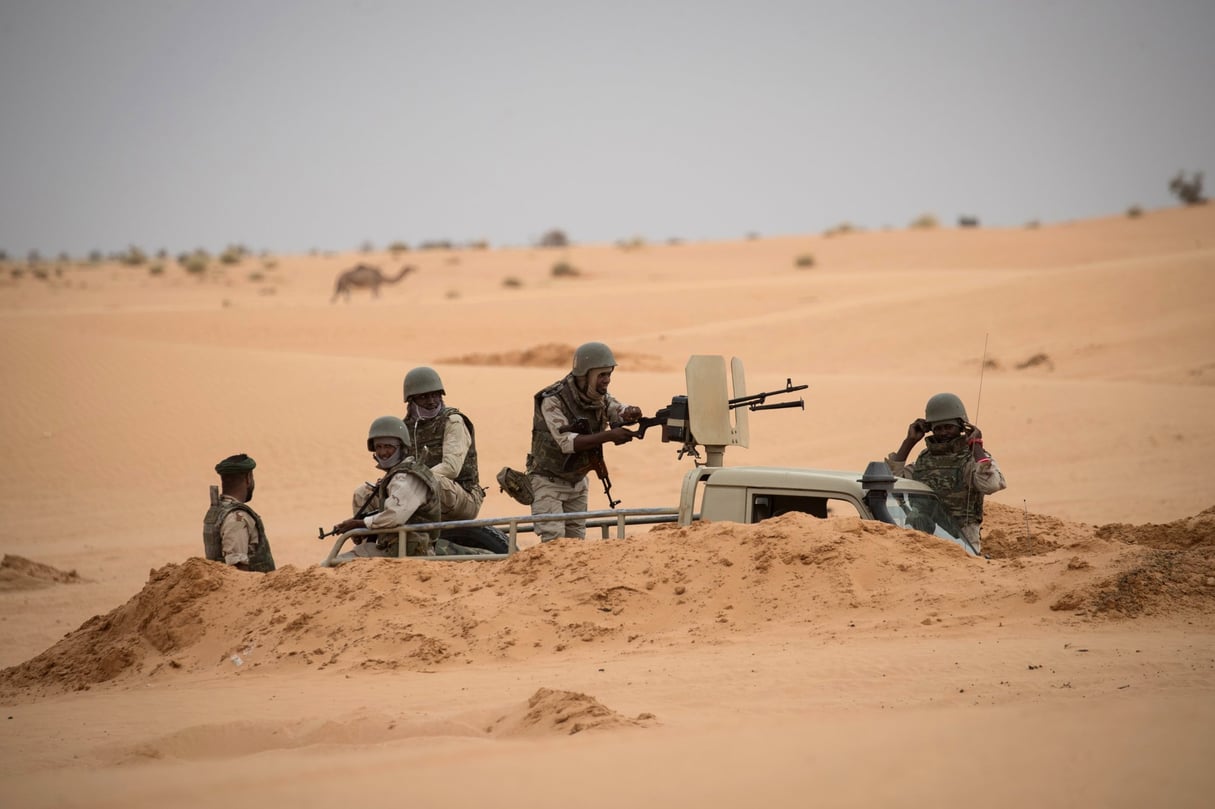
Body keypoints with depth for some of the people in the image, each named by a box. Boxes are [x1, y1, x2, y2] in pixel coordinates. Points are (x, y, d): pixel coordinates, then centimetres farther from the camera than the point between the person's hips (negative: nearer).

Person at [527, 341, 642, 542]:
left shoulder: (601, 396, -2)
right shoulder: (553, 401, -25)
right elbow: (567, 442, -33)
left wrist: (630, 413, -37)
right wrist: (609, 436, -42)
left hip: (577, 479, 7)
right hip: (549, 480, -7)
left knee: (576, 539, 9)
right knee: (554, 540, -15)